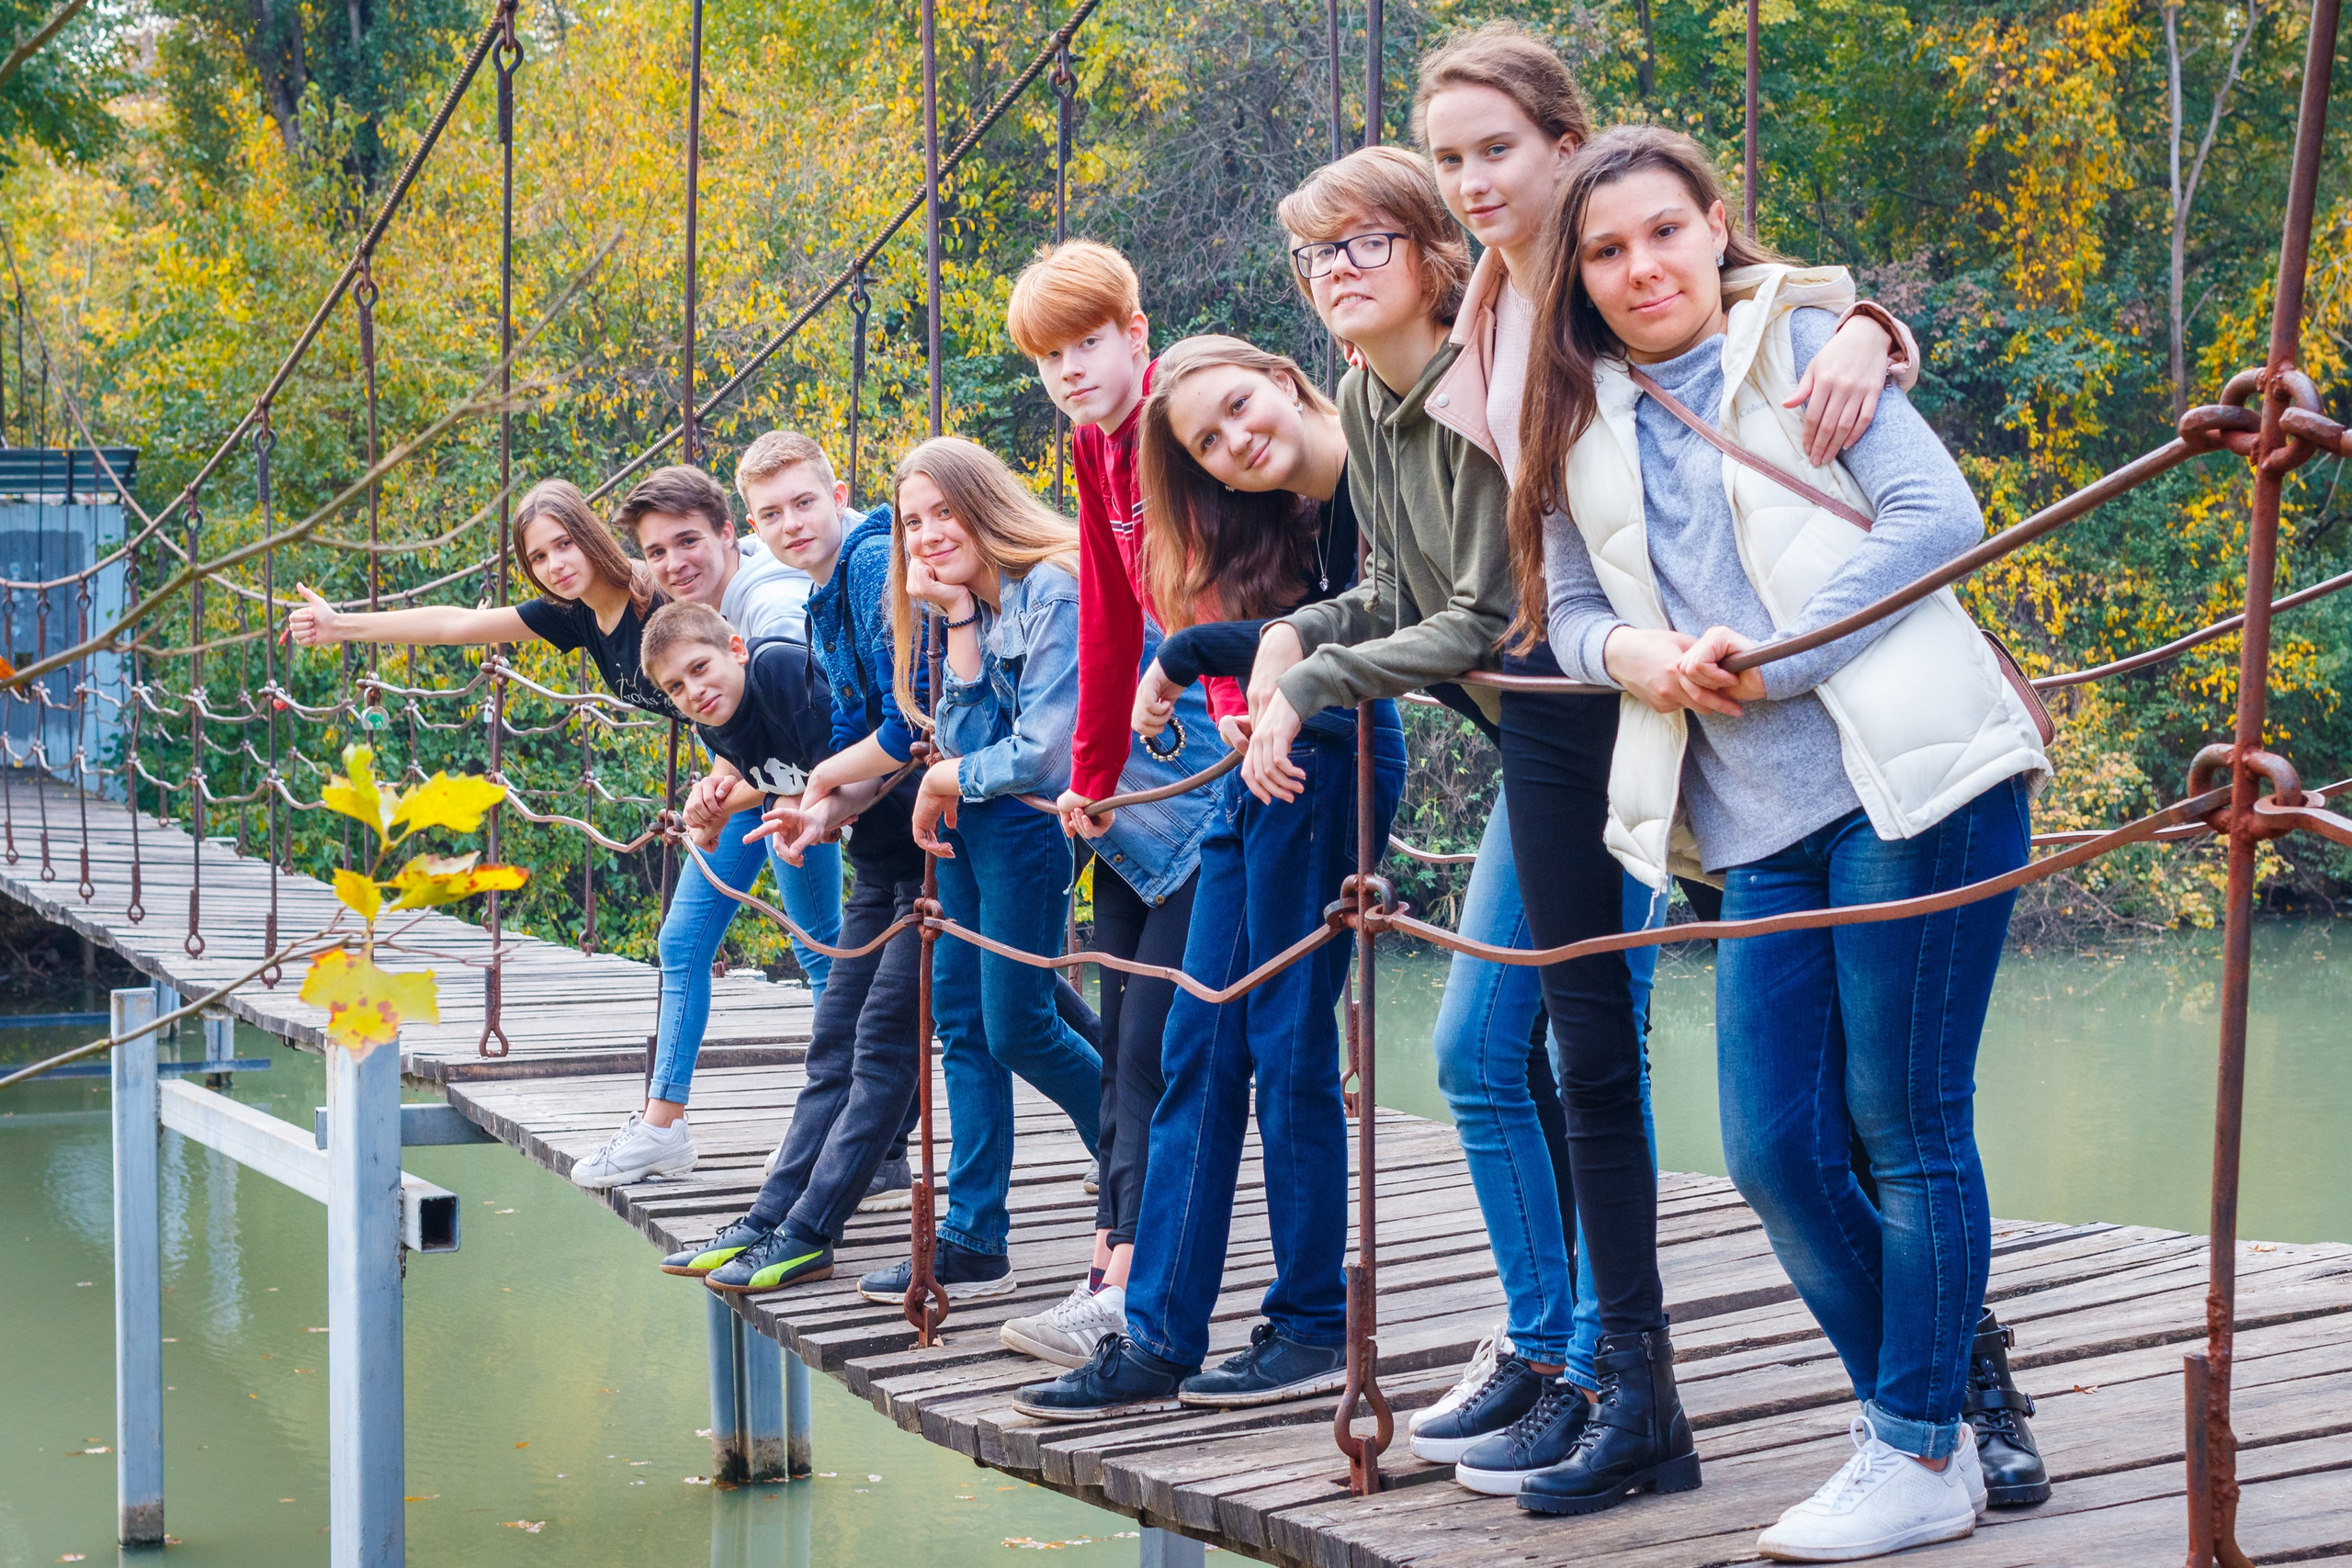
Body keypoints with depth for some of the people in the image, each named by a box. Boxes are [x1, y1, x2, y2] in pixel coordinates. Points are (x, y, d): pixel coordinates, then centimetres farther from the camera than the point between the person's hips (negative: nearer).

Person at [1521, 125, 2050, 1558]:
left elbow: (1939, 515, -6)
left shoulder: (1803, 341, 3)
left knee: (1907, 1124, -3)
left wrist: (1772, 659, -12)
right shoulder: (1582, 427, 16)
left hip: (1908, 780, -5)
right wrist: (1638, 657, -4)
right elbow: (1573, 613, 20)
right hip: (1764, 828, 5)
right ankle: (1919, 1421, 20)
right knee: (1774, 1149, 2)